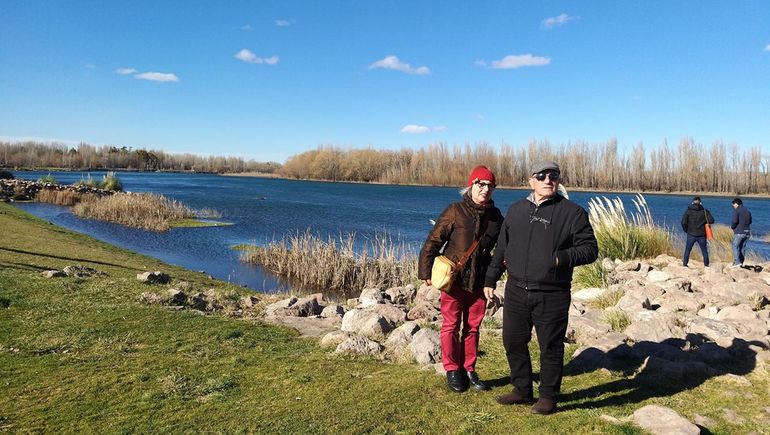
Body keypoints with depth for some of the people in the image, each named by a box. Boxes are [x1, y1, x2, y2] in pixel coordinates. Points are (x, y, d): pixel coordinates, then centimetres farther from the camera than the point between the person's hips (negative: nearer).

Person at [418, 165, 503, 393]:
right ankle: (452, 370, 19)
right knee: (451, 325, 5)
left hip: (479, 280, 4)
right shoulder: (455, 211, -9)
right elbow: (433, 242, -8)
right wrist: (427, 272, -10)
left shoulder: (495, 216, 5)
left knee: (473, 326, 13)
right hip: (453, 278, -4)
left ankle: (469, 370, 26)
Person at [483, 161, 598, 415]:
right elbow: (501, 249, 16)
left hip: (552, 296, -4)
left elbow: (590, 249, -4)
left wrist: (562, 257, -20)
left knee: (551, 347, 6)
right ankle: (522, 390, 32)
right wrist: (491, 279, 15)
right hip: (516, 292, 5)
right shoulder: (516, 210, 11)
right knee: (513, 342, 13)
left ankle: (548, 396, 25)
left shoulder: (572, 212, -3)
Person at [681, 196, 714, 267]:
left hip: (691, 235, -1)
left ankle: (685, 264, 8)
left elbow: (683, 222, -10)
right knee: (704, 250, 14)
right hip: (701, 235, 1)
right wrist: (705, 221, 14)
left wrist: (686, 230, 6)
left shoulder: (688, 211, -4)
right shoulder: (704, 211, -2)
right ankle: (706, 265, 18)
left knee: (687, 250, 9)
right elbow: (711, 220, -7)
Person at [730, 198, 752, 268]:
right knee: (742, 247, 12)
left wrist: (732, 226, 0)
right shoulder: (747, 211, 16)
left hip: (739, 232, -7)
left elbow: (735, 221, -17)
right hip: (747, 232, 7)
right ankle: (741, 262, 13)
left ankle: (737, 262, -12)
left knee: (735, 247, -2)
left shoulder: (736, 210, -8)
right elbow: (750, 221, 22)